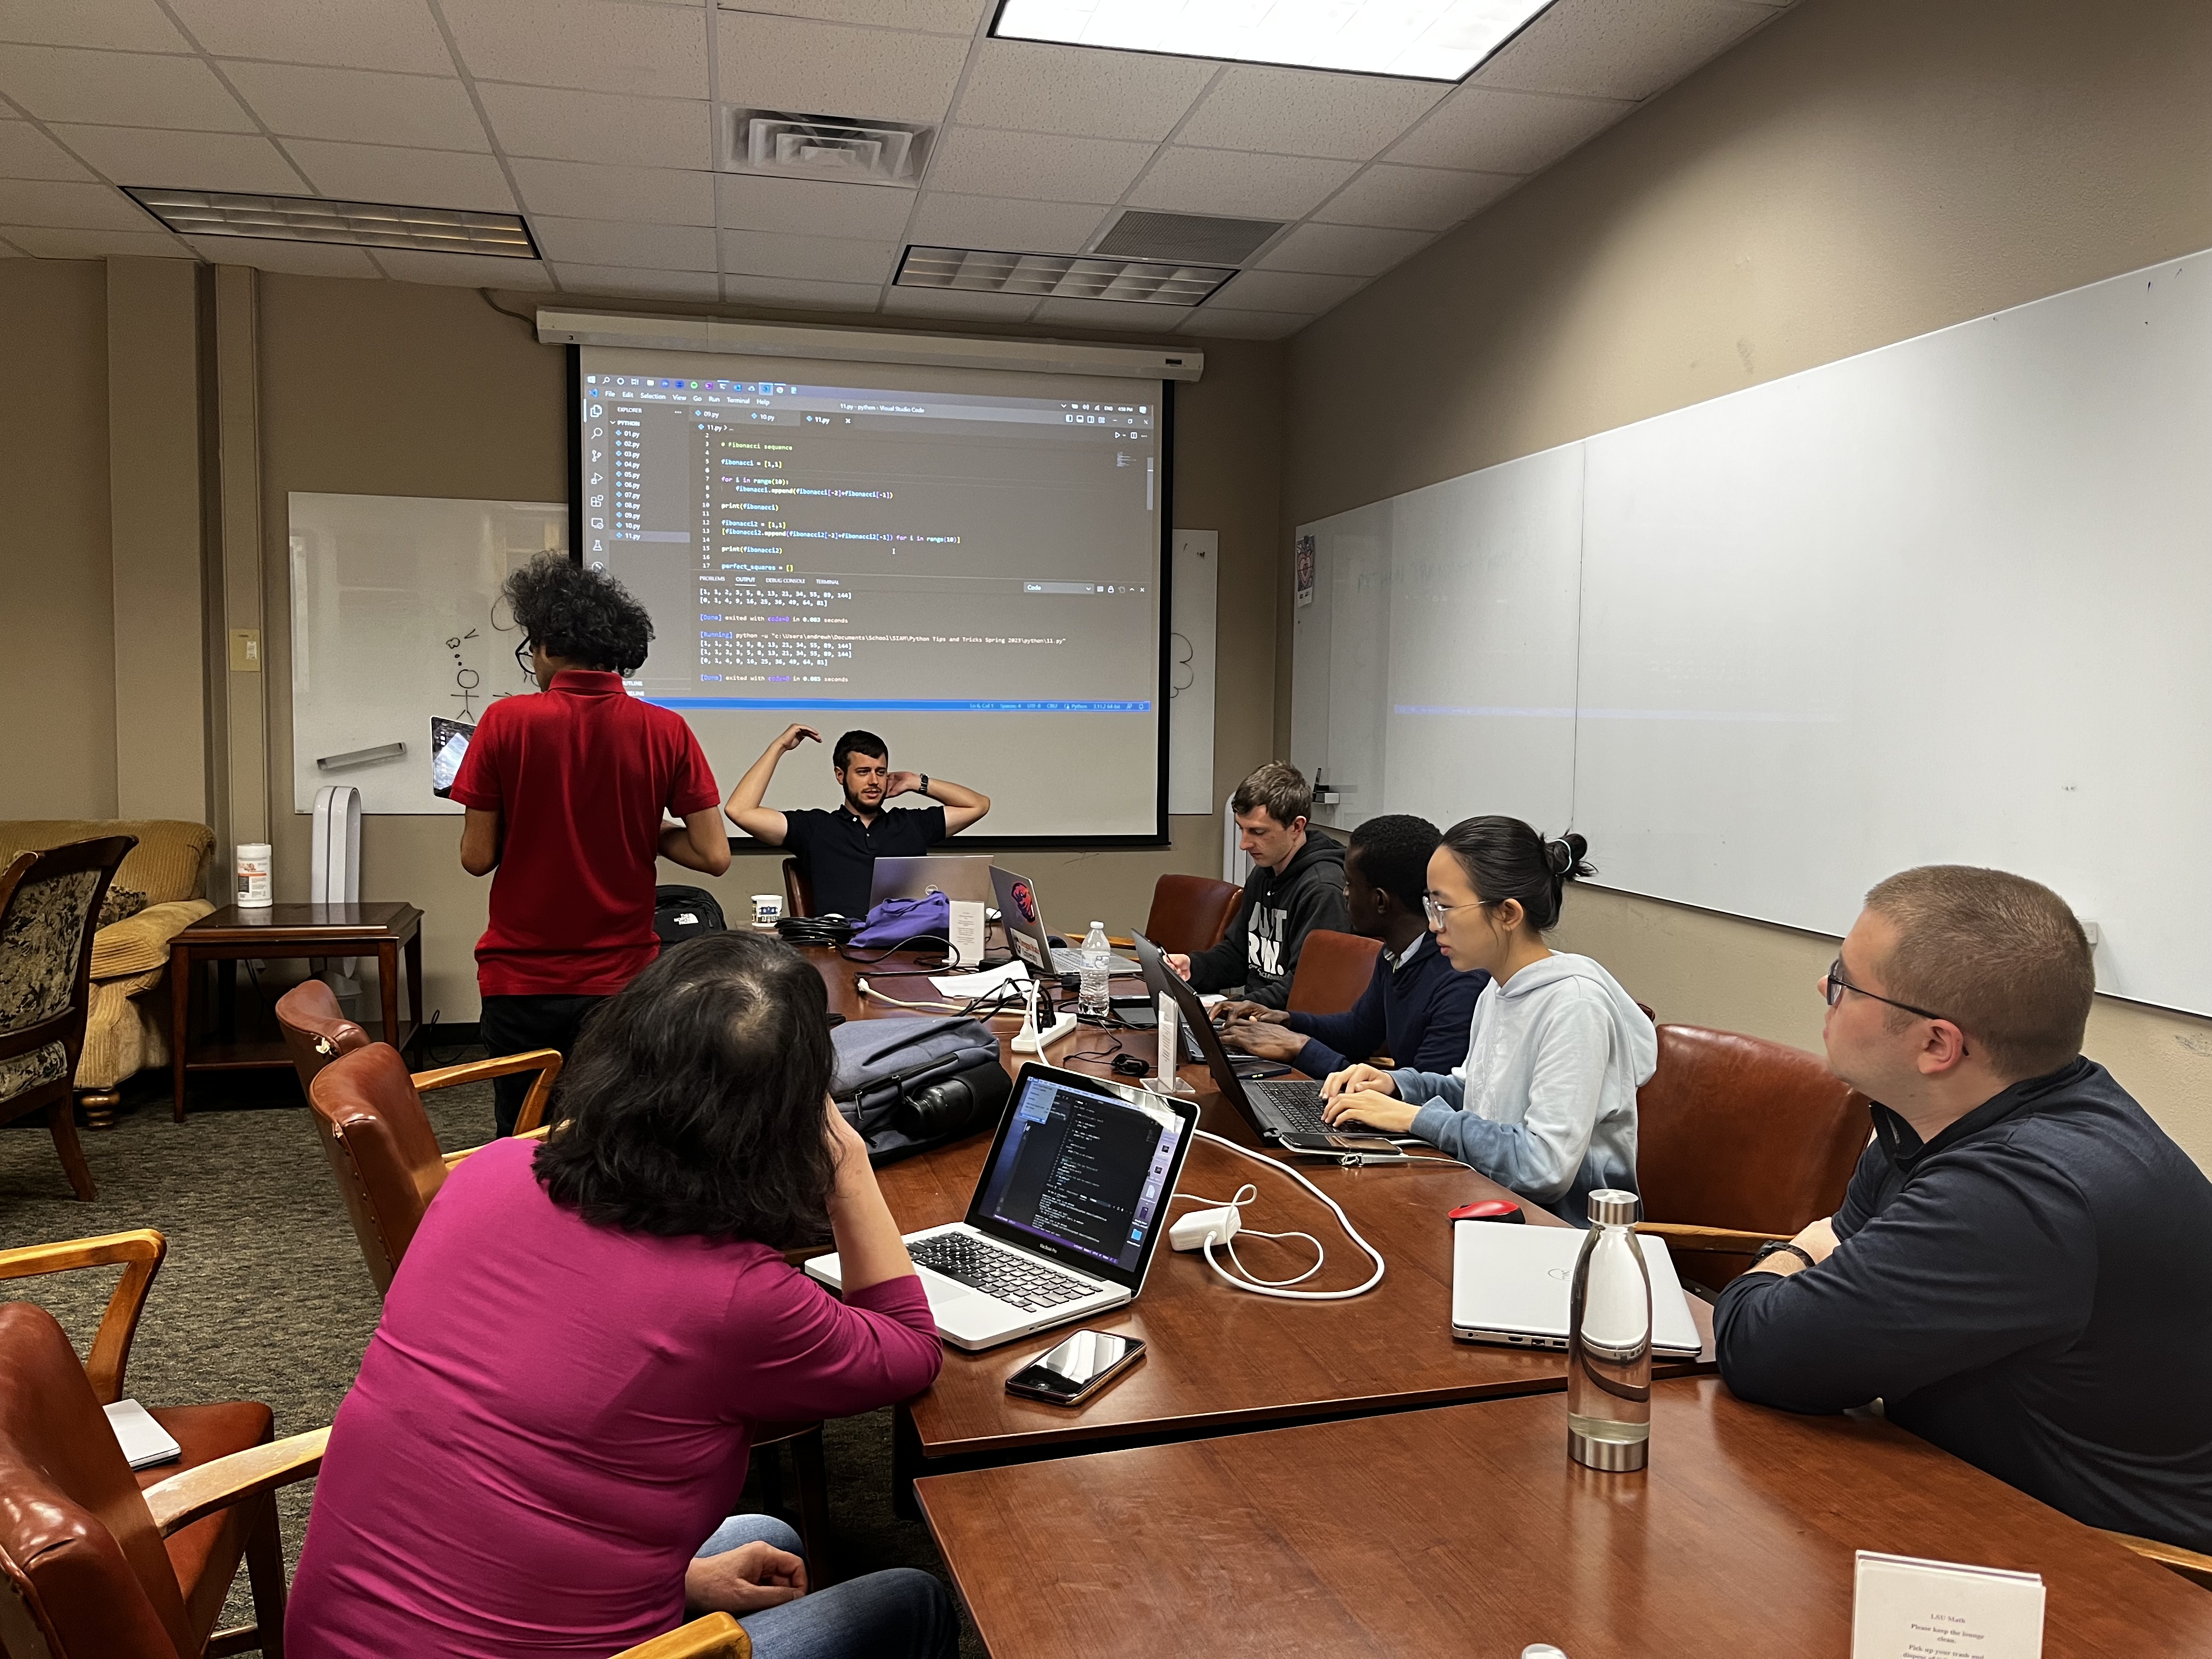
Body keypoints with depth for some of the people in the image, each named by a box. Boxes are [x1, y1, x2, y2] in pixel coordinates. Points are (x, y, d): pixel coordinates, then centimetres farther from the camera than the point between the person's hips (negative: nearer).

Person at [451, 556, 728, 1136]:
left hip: (521, 983, -1)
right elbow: (713, 855, -7)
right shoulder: (665, 731, -5)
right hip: (621, 980, 1)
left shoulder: (506, 722, -8)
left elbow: (477, 858, -5)